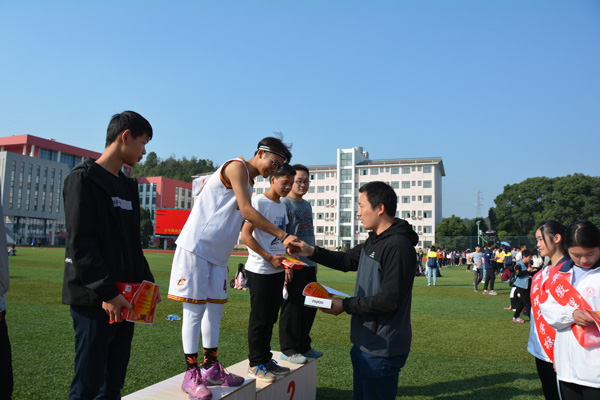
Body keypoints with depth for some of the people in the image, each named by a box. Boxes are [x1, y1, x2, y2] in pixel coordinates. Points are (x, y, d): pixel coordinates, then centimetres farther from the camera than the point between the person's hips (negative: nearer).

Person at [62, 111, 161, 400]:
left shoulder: (128, 185, 18)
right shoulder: (84, 178, -7)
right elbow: (80, 243, -15)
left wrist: (146, 279, 12)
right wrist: (106, 292, -18)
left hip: (123, 298, 8)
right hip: (94, 300, -8)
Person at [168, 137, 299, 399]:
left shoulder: (249, 183, 19)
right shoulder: (237, 167, -10)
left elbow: (248, 223, 19)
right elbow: (248, 213, -18)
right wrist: (283, 236, -18)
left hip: (218, 254, 9)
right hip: (197, 247, -9)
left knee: (215, 308, 11)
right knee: (195, 310, -4)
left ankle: (211, 369, 22)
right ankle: (191, 375, 6)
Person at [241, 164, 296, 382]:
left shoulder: (281, 206, 14)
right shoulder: (258, 202, -11)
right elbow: (245, 236, -16)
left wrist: (286, 262, 8)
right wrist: (270, 258, -17)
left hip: (277, 270, 8)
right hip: (260, 270, -8)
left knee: (270, 317, 15)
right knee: (259, 318, 1)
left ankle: (266, 359, 27)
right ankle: (255, 364, 13)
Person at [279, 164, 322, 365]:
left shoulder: (307, 205, 17)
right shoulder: (284, 203, -9)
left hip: (308, 265, 9)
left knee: (310, 307, 15)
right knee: (292, 308, 0)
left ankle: (303, 346, 29)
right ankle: (288, 350, 13)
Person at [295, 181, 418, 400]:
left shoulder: (398, 247, -23)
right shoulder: (374, 241, 9)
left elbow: (390, 300, -26)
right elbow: (347, 260, 18)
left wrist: (345, 305, -16)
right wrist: (311, 251, 7)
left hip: (382, 350, -10)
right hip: (364, 343, 10)